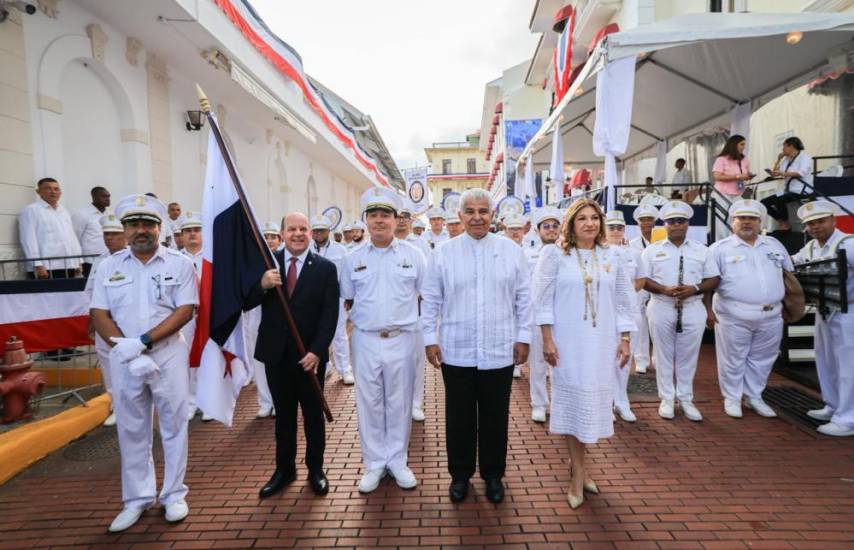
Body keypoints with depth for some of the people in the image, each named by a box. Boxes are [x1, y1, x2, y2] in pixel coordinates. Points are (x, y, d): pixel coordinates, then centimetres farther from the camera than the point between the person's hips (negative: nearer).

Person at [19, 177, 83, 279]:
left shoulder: (64, 211, 22)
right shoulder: (31, 210, 1)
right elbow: (29, 240, -7)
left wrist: (78, 261, 14)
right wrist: (37, 265, -15)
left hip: (69, 266, 6)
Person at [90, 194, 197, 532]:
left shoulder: (179, 263, -3)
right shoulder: (109, 266, 5)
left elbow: (185, 311, -9)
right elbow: (99, 315, 1)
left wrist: (144, 342, -17)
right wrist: (126, 348, -13)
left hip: (169, 354, -2)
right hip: (124, 359, 2)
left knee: (173, 426, 7)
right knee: (131, 430, 11)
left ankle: (174, 495, 22)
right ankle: (137, 499, 27)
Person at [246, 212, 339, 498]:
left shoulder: (325, 268, -5)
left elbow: (330, 314, -8)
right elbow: (246, 304, -4)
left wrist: (317, 351, -17)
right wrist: (261, 285, -24)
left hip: (310, 354, -2)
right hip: (275, 353, 2)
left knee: (313, 413, 13)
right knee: (283, 413, 16)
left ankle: (316, 469, 29)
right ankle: (284, 469, 31)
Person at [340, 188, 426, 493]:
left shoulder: (413, 255, 0)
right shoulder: (353, 259, 4)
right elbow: (349, 300, 12)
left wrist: (404, 312, -2)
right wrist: (366, 315, 2)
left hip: (402, 339, -1)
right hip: (366, 340, 1)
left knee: (399, 402, 10)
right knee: (369, 403, 9)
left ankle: (397, 461, 28)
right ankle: (374, 463, 26)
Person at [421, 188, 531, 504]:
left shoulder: (512, 251, 1)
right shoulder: (443, 253, -1)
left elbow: (524, 298, 4)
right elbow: (430, 300, 2)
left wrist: (523, 337, 2)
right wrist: (430, 339, -1)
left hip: (500, 351, 1)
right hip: (456, 352, 0)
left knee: (495, 417, 14)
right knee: (459, 417, 12)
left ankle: (493, 475, 33)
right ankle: (460, 474, 31)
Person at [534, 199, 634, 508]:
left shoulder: (612, 256, 7)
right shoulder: (554, 254, -3)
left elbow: (623, 302, 9)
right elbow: (543, 299, -5)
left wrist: (625, 340, 5)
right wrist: (547, 339, -10)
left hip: (602, 342, 3)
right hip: (567, 341, -3)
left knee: (595, 400, 9)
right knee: (573, 400, 2)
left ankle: (576, 460, 29)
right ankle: (579, 471, 16)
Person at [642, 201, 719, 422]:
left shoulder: (702, 250, 8)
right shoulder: (652, 250, 3)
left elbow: (713, 279, 6)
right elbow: (642, 279, -1)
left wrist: (694, 289, -13)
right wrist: (665, 290, -17)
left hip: (693, 309, 1)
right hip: (661, 308, -1)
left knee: (688, 356, 8)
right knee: (664, 355, 6)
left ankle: (686, 399, 21)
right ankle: (667, 399, 17)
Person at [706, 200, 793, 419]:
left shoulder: (774, 245, 12)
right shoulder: (720, 248, -2)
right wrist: (709, 310, -10)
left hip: (771, 316, 5)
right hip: (733, 316, -4)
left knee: (761, 360, 14)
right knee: (733, 360, 4)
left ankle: (754, 397, 29)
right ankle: (732, 398, 20)